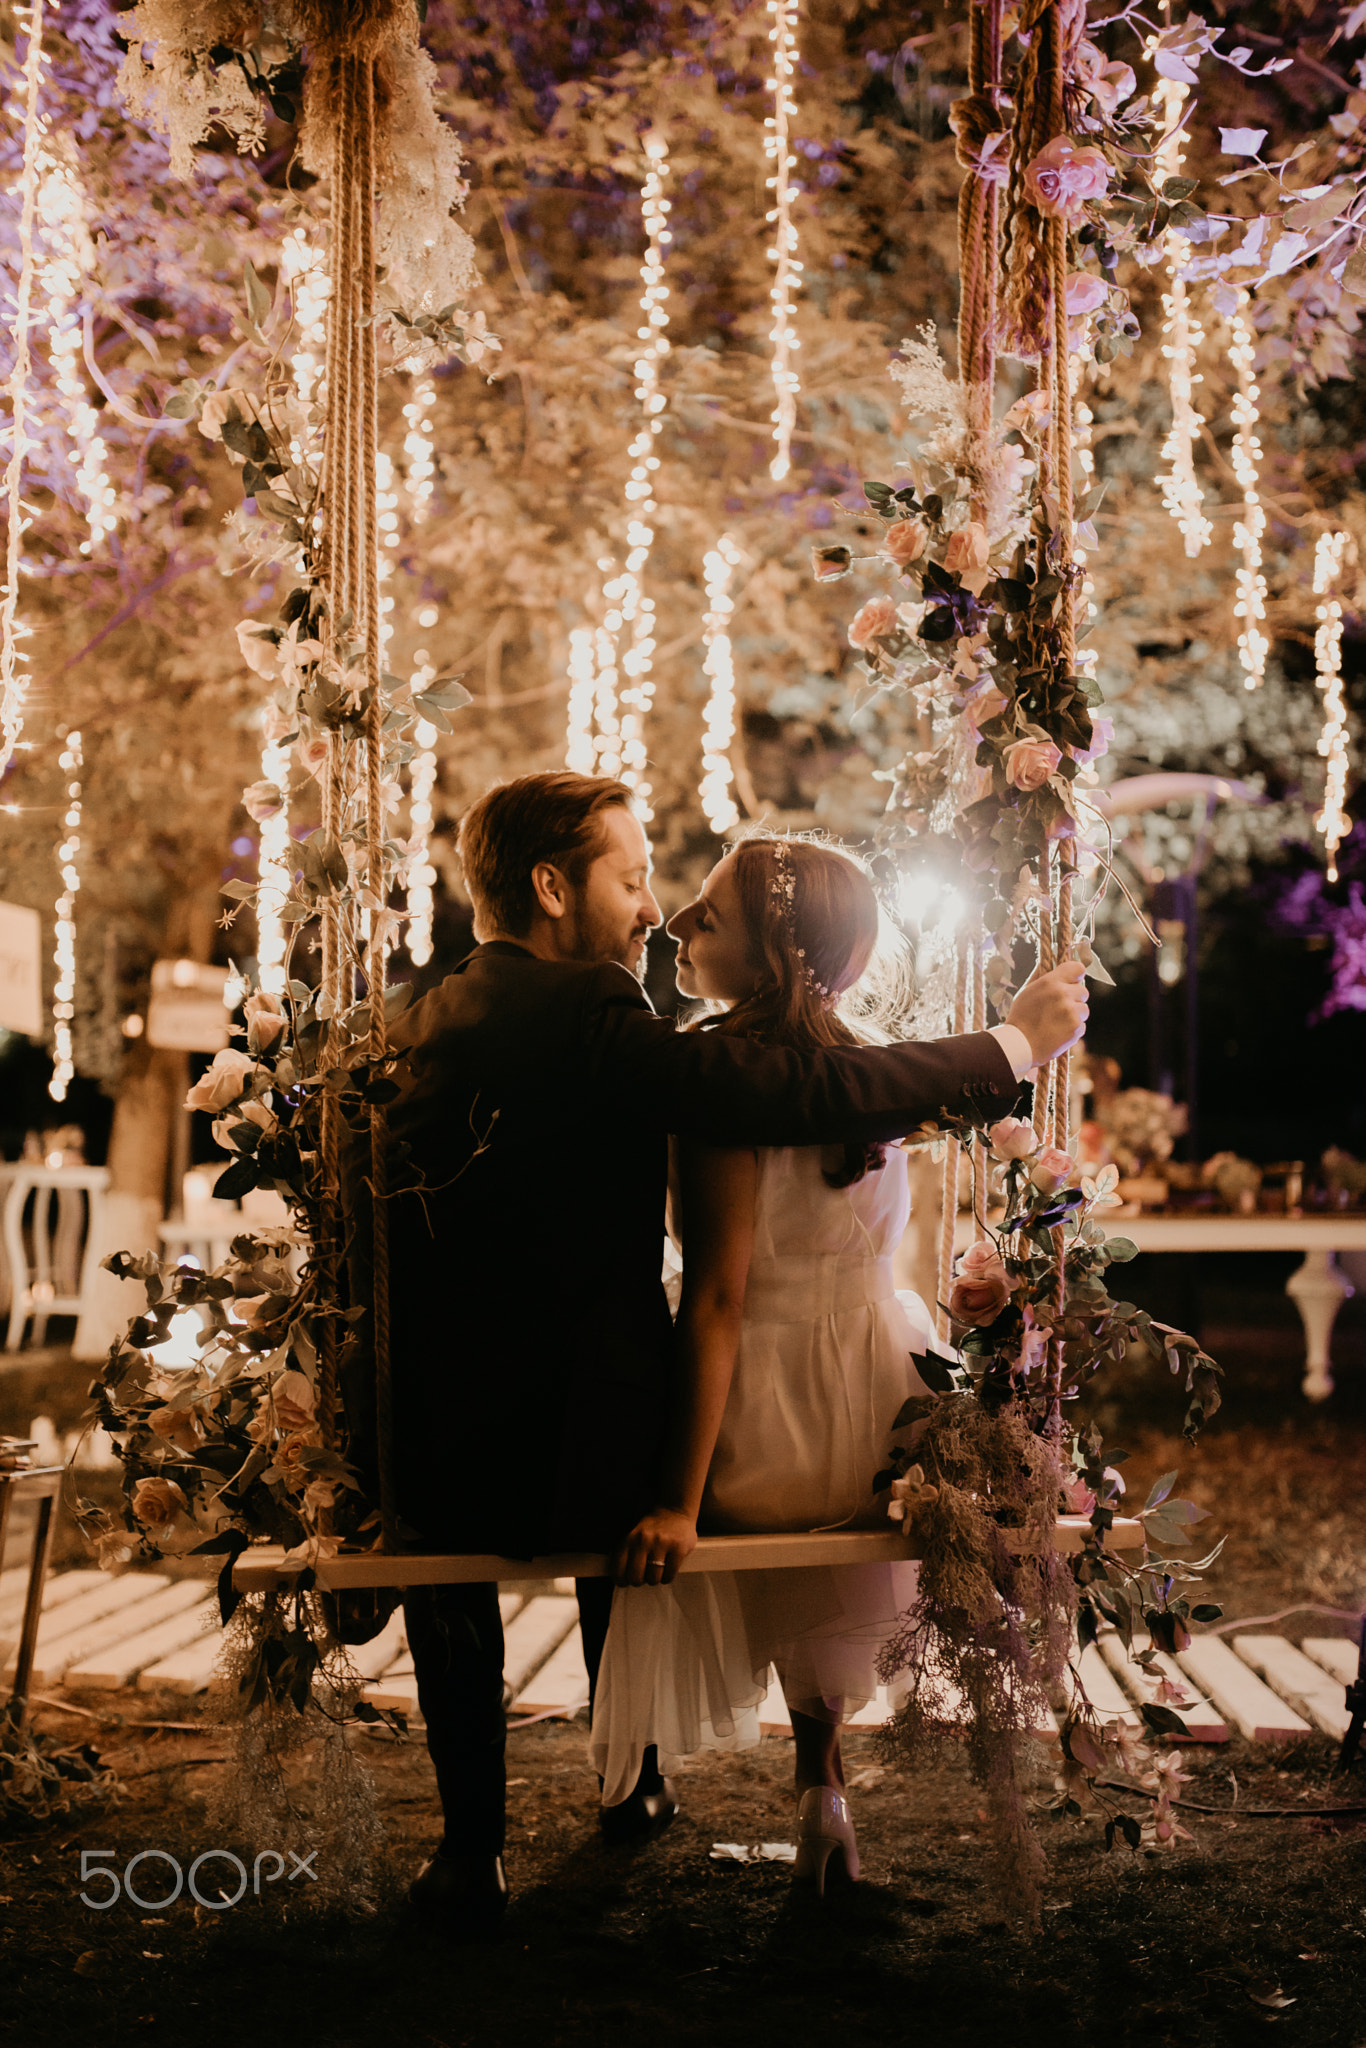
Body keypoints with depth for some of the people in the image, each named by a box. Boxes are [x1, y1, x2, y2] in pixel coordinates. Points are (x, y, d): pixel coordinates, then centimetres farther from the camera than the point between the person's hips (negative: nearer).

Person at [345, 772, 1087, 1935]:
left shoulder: (425, 1021, 6)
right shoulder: (580, 1010, -16)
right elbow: (787, 1094, -23)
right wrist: (1011, 1048, -14)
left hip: (432, 1478, 5)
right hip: (580, 1467, -4)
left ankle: (471, 1847, 34)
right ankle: (631, 1783, 49)